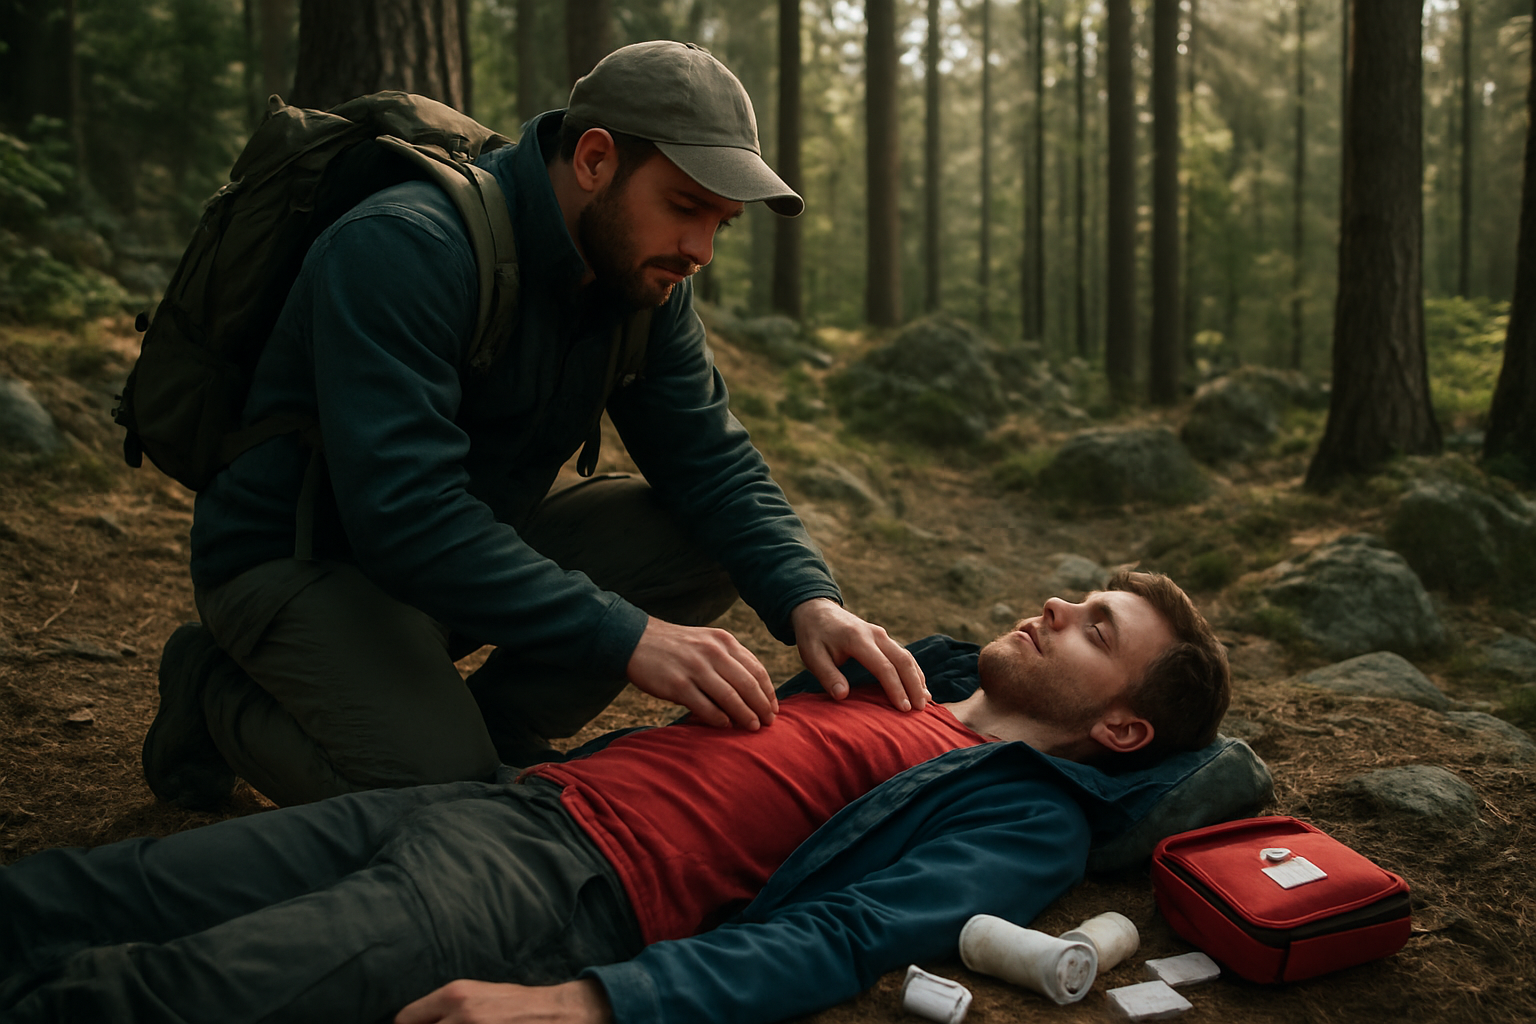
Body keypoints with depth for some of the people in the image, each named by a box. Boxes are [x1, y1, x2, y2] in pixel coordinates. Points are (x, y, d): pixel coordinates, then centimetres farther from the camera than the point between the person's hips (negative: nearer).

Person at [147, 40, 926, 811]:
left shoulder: (647, 276, -4)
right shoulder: (402, 248, -29)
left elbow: (710, 459, -6)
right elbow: (404, 512, -37)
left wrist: (808, 600, -25)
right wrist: (627, 637, -42)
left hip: (473, 544, 7)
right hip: (294, 562, -7)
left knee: (710, 540, -10)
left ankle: (494, 733, 3)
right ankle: (217, 691, 1)